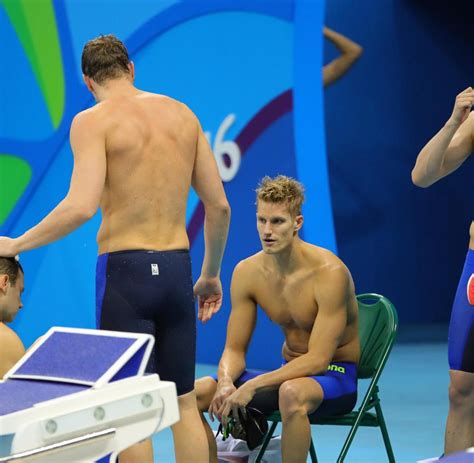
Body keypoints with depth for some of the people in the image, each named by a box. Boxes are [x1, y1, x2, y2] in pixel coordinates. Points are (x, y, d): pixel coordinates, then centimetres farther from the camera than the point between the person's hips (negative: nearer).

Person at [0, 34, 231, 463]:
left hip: (125, 270, -5)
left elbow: (81, 206, -20)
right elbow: (219, 207, 11)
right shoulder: (182, 114, 11)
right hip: (177, 268, 5)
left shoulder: (93, 121, -6)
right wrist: (211, 274, 23)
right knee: (184, 403, 13)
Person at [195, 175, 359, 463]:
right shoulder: (247, 272, -4)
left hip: (337, 375, -6)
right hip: (290, 371, 6)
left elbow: (318, 359, -25)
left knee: (292, 393, -41)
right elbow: (234, 349, 2)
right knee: (195, 393, -12)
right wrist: (226, 383, -22)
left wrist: (253, 386, -32)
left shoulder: (329, 273, -21)